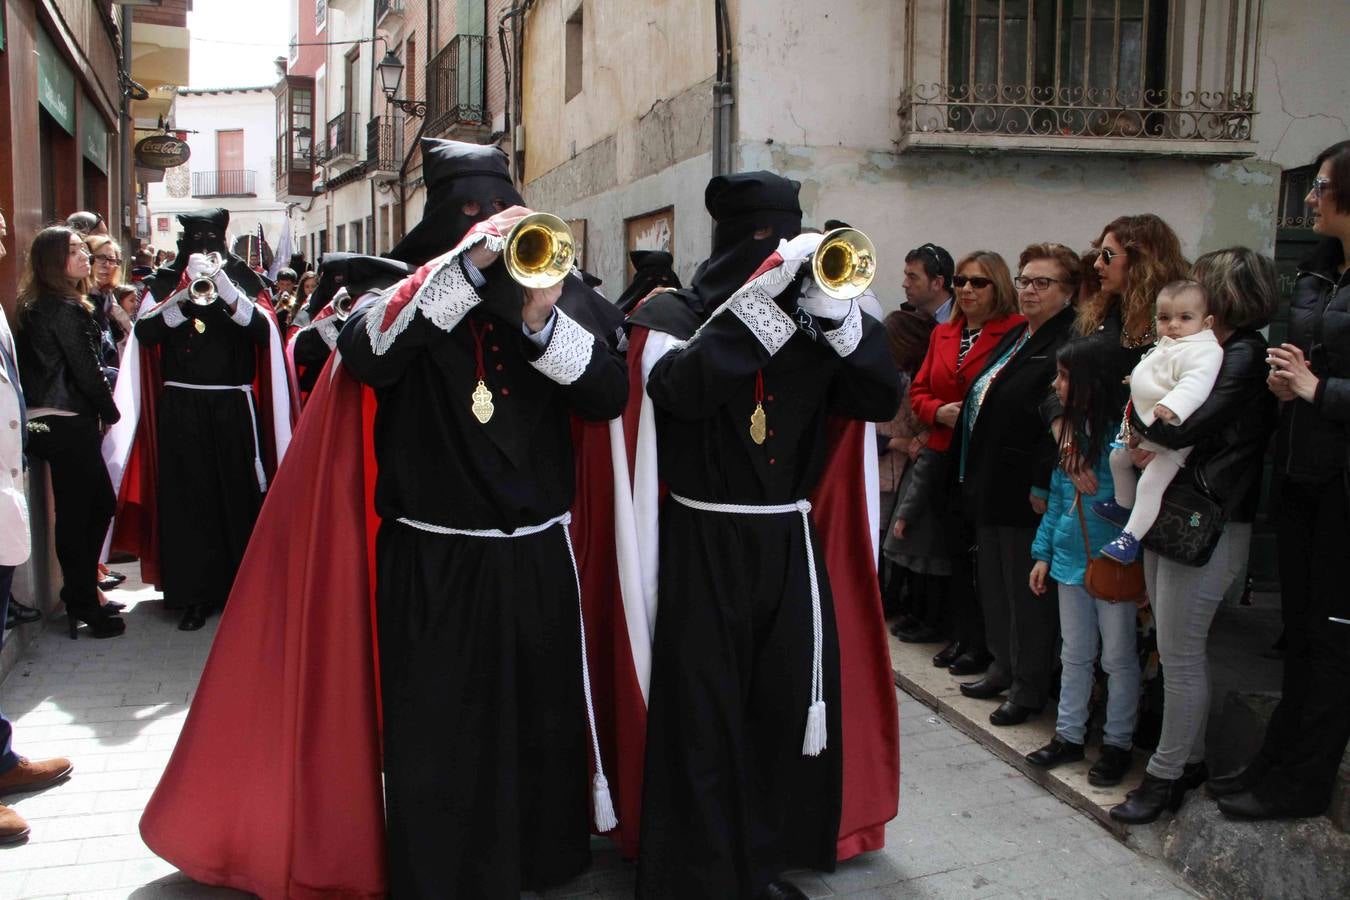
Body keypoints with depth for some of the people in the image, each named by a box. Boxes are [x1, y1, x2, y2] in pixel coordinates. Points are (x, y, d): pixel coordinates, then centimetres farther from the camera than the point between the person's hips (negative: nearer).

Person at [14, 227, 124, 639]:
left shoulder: (37, 306, 14)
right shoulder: (66, 309, -14)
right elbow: (86, 369, -14)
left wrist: (100, 411, 13)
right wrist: (109, 412, 2)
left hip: (47, 421, 9)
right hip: (69, 423, -9)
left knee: (100, 502, 16)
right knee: (76, 512, -1)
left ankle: (80, 591, 25)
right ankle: (82, 604, 8)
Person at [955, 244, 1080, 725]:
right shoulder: (1014, 337, 16)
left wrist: (1043, 485, -24)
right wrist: (971, 473, 17)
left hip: (1026, 491, -9)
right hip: (990, 485, 10)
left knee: (1027, 589, 2)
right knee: (993, 582, 18)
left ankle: (1030, 686, 15)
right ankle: (1003, 668, 32)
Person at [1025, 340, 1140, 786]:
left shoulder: (1120, 432, -17)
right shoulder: (1068, 431, 7)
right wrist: (1043, 553, 12)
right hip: (1071, 560, 7)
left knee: (1118, 657, 8)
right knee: (1075, 654, 17)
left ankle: (1118, 742, 21)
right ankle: (1069, 735, 28)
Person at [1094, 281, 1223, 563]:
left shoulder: (1204, 350, -19)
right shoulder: (1164, 347, 11)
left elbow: (1196, 383, -37)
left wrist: (1172, 405, -48)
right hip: (1148, 430, 10)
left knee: (1150, 482, -19)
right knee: (1118, 458, 25)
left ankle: (1130, 537, -12)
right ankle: (1124, 507, 43)